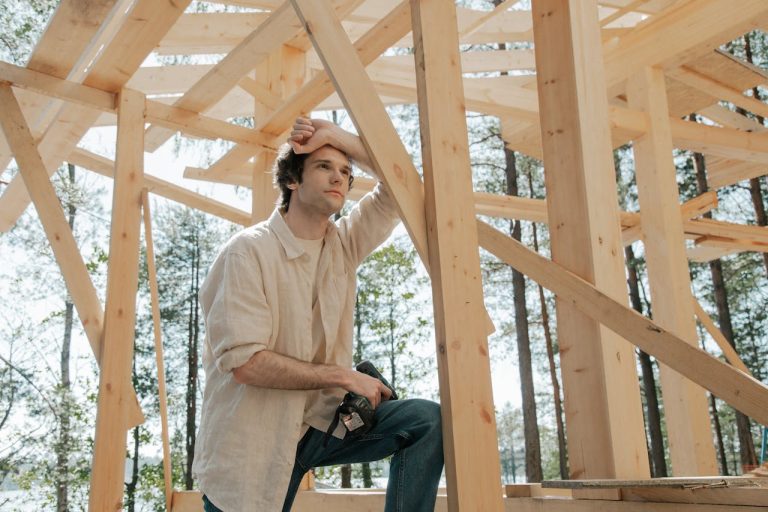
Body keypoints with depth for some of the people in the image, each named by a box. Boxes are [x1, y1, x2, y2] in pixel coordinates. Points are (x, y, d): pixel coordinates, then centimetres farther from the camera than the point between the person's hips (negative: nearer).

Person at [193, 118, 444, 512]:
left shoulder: (343, 244, 5)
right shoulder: (249, 251, -14)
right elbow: (245, 361, -23)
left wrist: (336, 136, -4)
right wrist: (344, 376, -16)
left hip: (320, 422, 5)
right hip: (253, 444, -5)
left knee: (427, 420, -13)